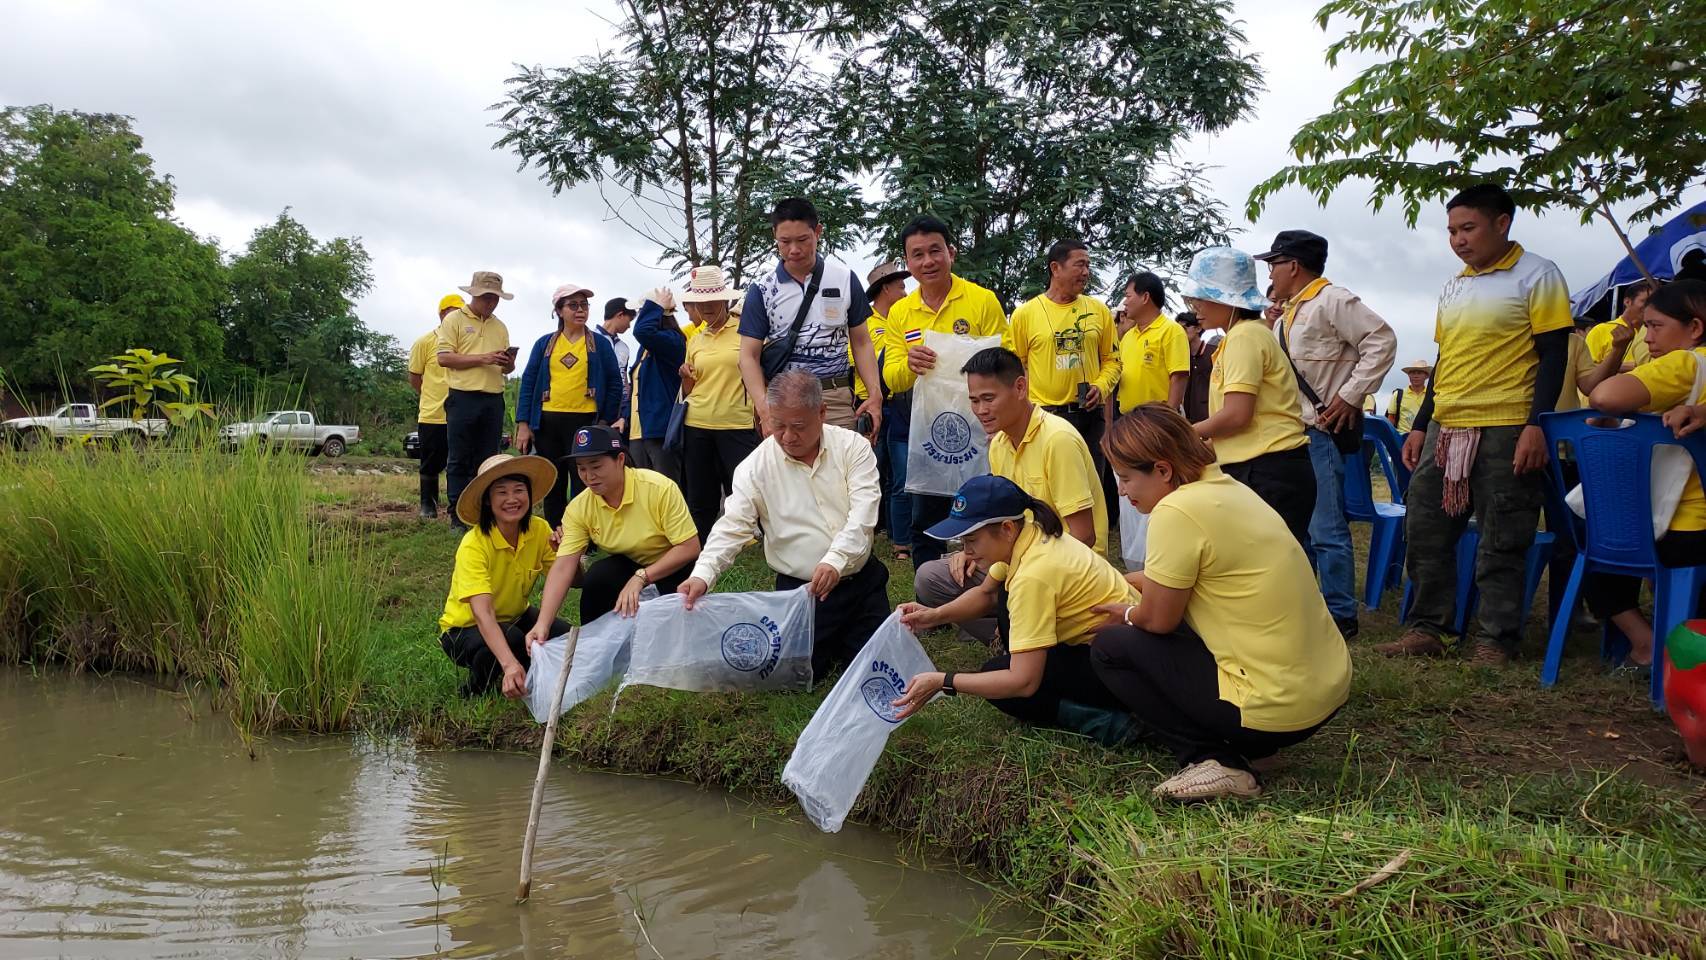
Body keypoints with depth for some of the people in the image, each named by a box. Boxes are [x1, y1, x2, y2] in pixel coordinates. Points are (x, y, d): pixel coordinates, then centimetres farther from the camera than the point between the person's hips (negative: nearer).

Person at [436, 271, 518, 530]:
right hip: (463, 398, -5)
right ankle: (458, 516, 3)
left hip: (493, 399, 5)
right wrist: (483, 358, -15)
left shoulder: (500, 327, 17)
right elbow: (444, 358, -9)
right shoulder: (454, 320, 1)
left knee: (487, 460, 7)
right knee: (459, 460, -1)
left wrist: (508, 363, -4)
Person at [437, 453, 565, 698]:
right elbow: (482, 613, -40)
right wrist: (510, 664, -55)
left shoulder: (539, 530, -13)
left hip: (514, 617, 5)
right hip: (465, 629, -5)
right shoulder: (474, 545, -28)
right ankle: (475, 691, -6)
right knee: (511, 640, -36)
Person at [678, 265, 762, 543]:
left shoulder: (744, 331, -2)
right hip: (697, 427, 5)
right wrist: (685, 377, -2)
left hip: (738, 426, -4)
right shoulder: (694, 341, 12)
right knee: (700, 501, 10)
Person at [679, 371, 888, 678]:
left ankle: (840, 637, 34)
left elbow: (863, 512, -18)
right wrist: (702, 575, -30)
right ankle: (827, 641, 29)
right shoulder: (756, 466, -7)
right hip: (799, 588, 0)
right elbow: (731, 526, -13)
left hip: (861, 580, 1)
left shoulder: (853, 446, -8)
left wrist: (836, 560, -35)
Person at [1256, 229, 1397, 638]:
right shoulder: (1288, 314, 20)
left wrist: (1350, 396, -19)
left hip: (1324, 432, -10)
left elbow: (1381, 341, -17)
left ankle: (1340, 616, -1)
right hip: (1290, 434, 10)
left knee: (1326, 529, -9)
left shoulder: (1332, 300, -9)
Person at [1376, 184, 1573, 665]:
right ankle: (1427, 628, 15)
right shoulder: (1453, 288, 16)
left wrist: (1536, 426, -17)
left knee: (1501, 543, -1)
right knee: (1424, 530, 6)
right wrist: (1420, 426, 16)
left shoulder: (1536, 276, -3)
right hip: (1445, 428, 7)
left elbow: (1553, 356, -8)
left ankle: (1495, 640, 8)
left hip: (1505, 428, -7)